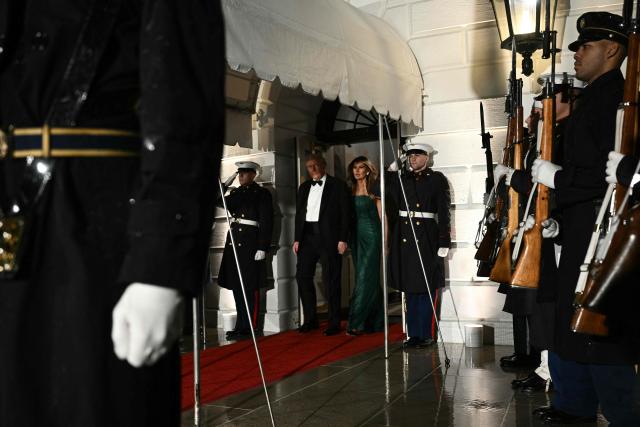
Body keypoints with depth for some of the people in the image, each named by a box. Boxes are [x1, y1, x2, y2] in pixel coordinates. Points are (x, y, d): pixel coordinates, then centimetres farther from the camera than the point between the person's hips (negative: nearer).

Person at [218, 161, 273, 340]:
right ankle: (241, 326, 18)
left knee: (250, 287, -2)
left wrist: (262, 248, -14)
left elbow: (267, 221, -7)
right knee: (236, 286, 9)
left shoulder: (262, 193, -1)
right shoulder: (235, 192, 18)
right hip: (233, 242, 6)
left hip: (250, 243, -6)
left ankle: (248, 328, 5)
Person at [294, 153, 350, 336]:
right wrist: (297, 238, 8)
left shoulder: (338, 185, 1)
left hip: (329, 237, -5)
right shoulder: (304, 187, 16)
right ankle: (310, 319, 15)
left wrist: (343, 239, -10)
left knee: (331, 279, -1)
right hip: (308, 236, 5)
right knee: (302, 276, 3)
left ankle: (334, 323, 8)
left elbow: (345, 213, -3)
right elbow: (299, 213, 16)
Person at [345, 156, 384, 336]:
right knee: (369, 280, 10)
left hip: (371, 236, -6)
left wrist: (385, 241, -8)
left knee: (365, 277, -9)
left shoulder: (374, 190, -2)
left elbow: (382, 216, -3)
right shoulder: (350, 191, 12)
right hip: (356, 238, 6)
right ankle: (375, 321, 19)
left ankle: (356, 323, -9)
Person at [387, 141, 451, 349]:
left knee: (426, 288, 1)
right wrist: (392, 171, 3)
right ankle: (414, 334, 17)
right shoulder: (402, 178, 13)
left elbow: (444, 212, -3)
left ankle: (426, 334, 11)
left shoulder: (437, 179, 2)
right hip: (405, 236, 4)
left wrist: (444, 242, -9)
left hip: (427, 237, -4)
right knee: (410, 289, 9)